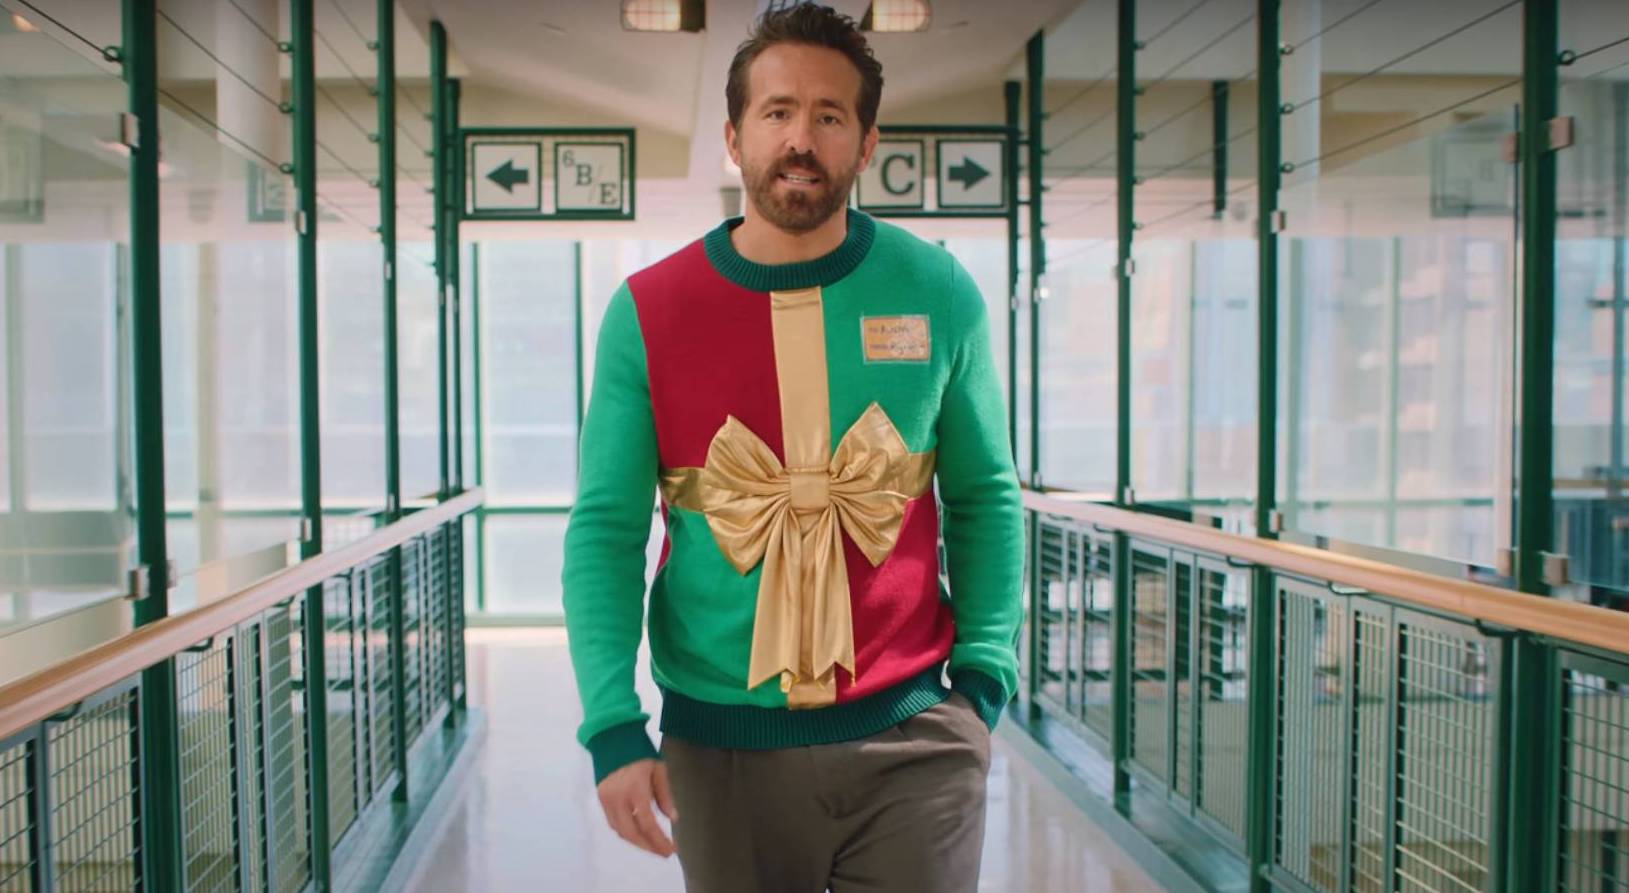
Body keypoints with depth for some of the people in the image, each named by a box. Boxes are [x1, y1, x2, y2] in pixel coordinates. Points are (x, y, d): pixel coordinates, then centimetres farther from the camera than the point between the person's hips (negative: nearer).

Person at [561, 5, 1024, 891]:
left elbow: (985, 497, 4)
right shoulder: (647, 312, -4)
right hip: (722, 744, 1)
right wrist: (613, 725, -13)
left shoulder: (938, 295, -2)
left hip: (913, 740, 0)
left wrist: (984, 677, -4)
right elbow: (605, 531, -4)